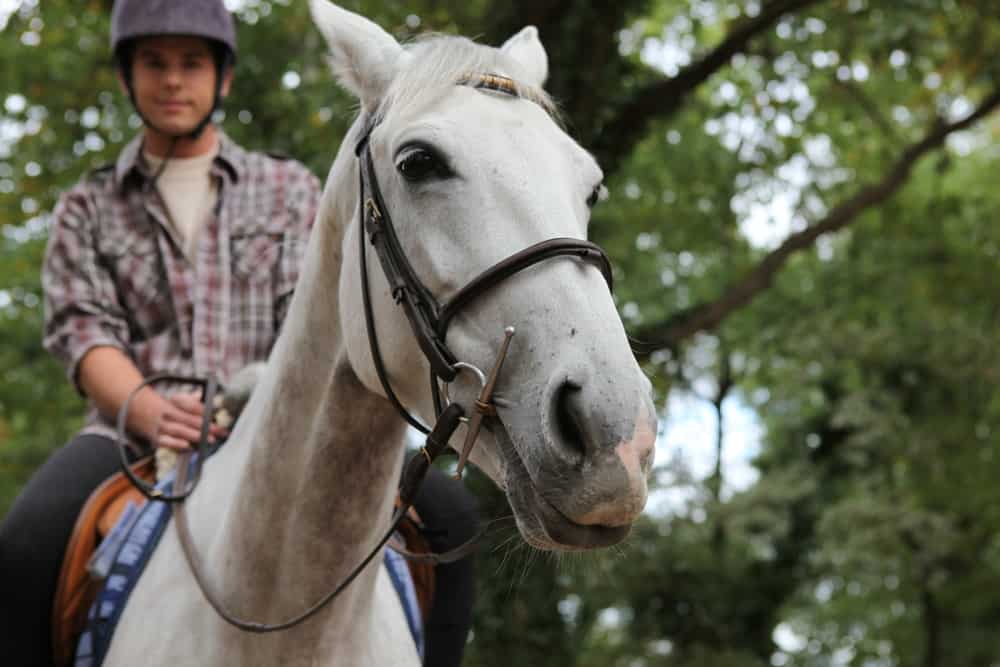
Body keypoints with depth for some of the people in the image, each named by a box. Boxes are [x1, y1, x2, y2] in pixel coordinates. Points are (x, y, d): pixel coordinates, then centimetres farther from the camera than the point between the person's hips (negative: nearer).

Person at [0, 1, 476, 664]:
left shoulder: (290, 190, 16)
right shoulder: (87, 211, 15)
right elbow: (84, 334, 0)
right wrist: (152, 413, -21)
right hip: (136, 431, -1)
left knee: (449, 512, -19)